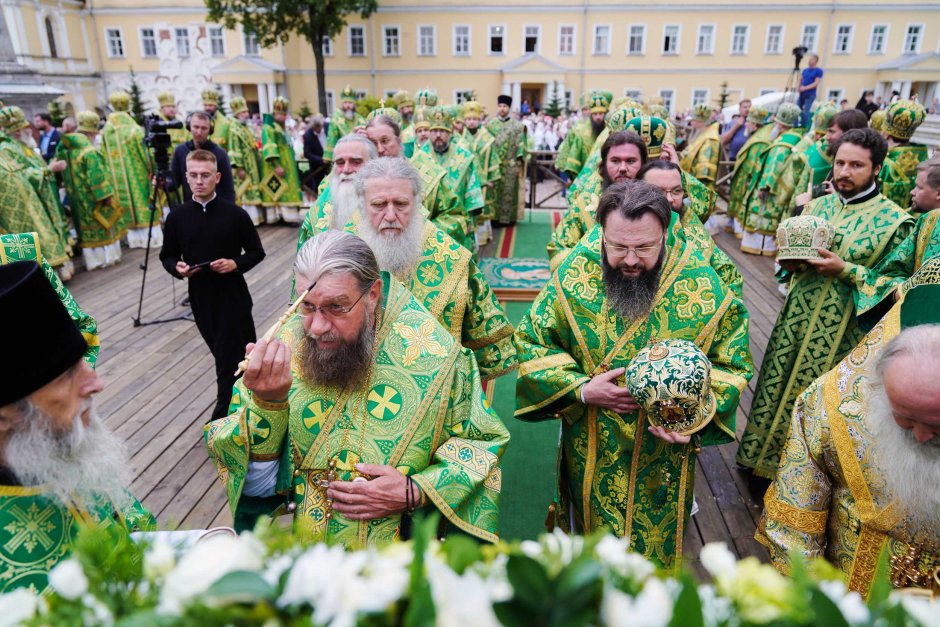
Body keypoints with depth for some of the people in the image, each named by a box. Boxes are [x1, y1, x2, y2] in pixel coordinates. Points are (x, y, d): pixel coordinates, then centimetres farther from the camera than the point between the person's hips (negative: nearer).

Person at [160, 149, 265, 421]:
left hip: (232, 294, -3)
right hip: (200, 296, 4)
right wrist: (177, 268, -13)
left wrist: (236, 263, -19)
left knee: (228, 356, 0)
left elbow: (256, 252, -1)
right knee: (223, 351, 16)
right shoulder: (177, 217, -1)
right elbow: (167, 256, 8)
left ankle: (224, 412, 14)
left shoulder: (235, 214, -8)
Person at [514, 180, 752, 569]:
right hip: (590, 451, 1)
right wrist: (580, 389, -18)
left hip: (663, 454, 0)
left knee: (655, 544, 20)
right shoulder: (574, 275, -15)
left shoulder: (704, 287, -16)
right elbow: (530, 341, -6)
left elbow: (732, 363, -3)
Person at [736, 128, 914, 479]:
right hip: (795, 317, 5)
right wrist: (790, 263, -8)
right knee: (775, 387, 13)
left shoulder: (894, 221, -9)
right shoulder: (818, 206, 6)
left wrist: (844, 270, -19)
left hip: (840, 331, -4)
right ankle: (761, 454, 34)